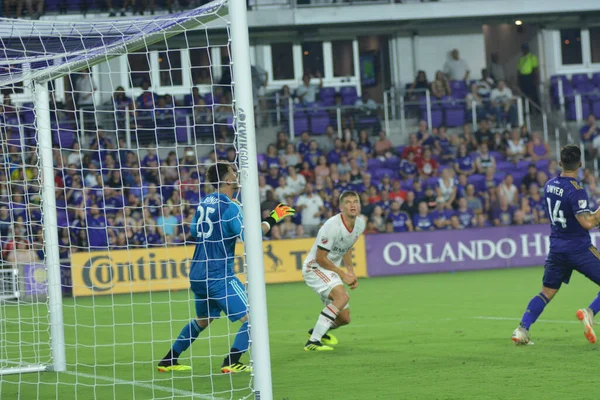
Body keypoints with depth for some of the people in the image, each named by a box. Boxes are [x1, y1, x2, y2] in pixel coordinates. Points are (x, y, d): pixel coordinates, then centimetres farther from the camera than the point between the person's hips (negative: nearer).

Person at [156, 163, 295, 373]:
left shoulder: (205, 202, 9)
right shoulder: (229, 207, -14)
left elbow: (193, 230, 23)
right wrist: (272, 219, -14)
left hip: (198, 274, 9)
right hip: (218, 275, -9)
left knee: (202, 320, 26)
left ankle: (168, 361, 27)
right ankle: (231, 362, -17)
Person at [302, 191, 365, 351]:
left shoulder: (360, 224, -1)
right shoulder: (332, 226, -26)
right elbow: (320, 258, -21)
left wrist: (351, 272, 9)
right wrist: (343, 274, -14)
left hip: (331, 270, 8)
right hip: (314, 267, -8)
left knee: (344, 319, 10)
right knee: (342, 296, -33)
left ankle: (318, 331, 44)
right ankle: (313, 341, -33)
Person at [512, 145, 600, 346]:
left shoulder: (549, 185, 5)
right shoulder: (576, 190, -18)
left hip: (557, 247, 6)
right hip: (579, 248, -6)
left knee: (546, 292, 13)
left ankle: (522, 329, 2)